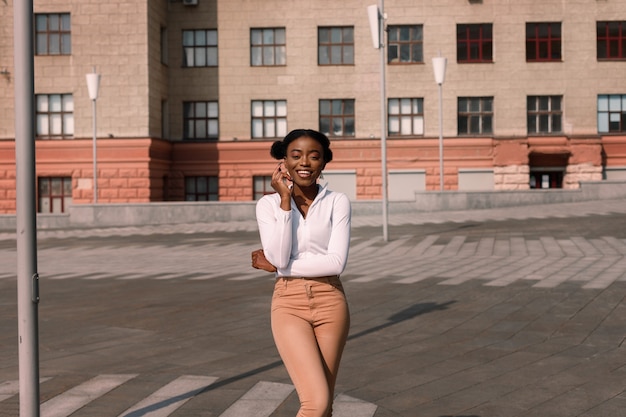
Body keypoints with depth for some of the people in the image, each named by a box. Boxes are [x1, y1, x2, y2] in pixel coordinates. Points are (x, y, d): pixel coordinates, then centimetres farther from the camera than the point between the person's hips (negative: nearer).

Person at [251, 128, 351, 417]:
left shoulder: (337, 202, -1)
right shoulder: (268, 204, 0)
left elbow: (336, 262, -11)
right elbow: (279, 257, -13)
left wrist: (277, 267, -9)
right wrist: (285, 200, -13)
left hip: (330, 303, 1)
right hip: (289, 305, -1)